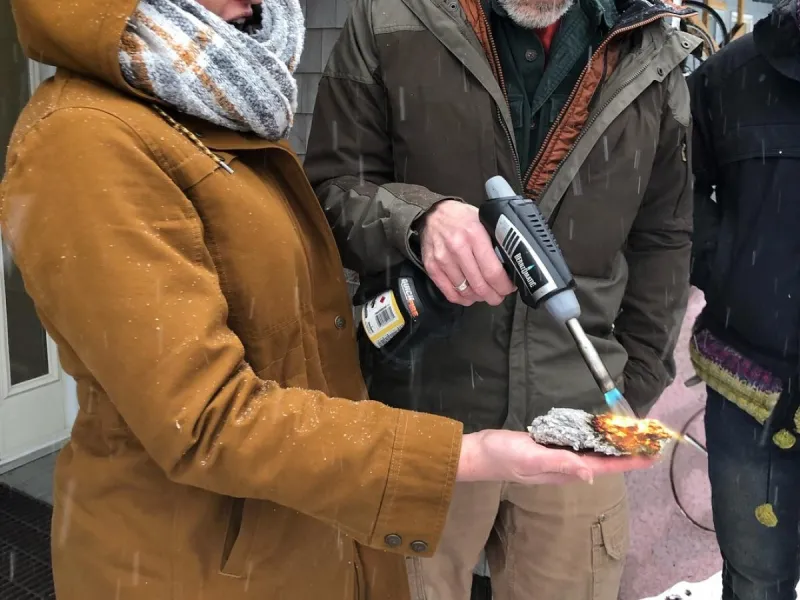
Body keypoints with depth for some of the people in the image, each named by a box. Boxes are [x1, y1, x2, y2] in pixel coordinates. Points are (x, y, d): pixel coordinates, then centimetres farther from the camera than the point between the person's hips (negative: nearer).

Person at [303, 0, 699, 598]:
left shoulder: (655, 54, 5)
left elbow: (662, 239, 11)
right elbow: (329, 190, -2)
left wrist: (635, 387, 9)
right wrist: (418, 217, -23)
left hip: (577, 418, 2)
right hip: (423, 413, -1)